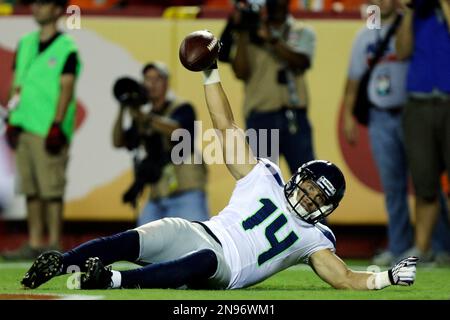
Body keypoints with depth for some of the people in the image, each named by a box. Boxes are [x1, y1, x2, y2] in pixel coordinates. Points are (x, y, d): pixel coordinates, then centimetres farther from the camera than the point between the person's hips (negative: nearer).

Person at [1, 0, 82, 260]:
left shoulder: (67, 48, -3)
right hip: (24, 128, 7)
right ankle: (35, 244, 11)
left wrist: (56, 126, -16)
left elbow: (66, 89, -9)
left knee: (51, 188, -8)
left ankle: (54, 246, -5)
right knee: (31, 189, 7)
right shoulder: (26, 44, 17)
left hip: (49, 130, -7)